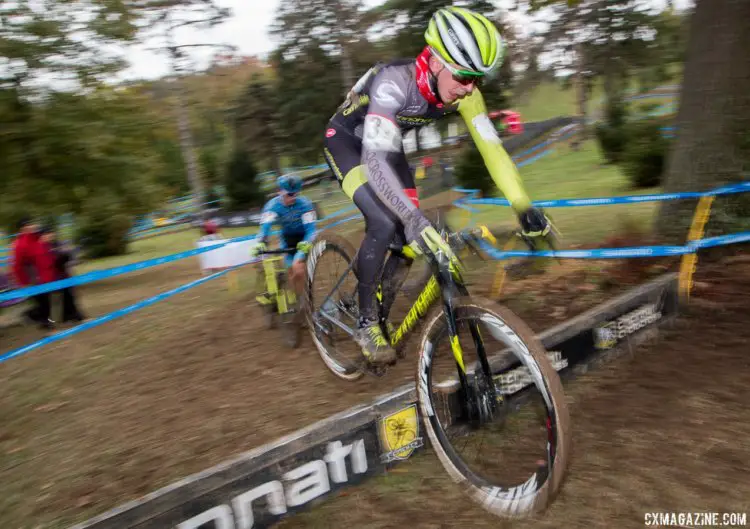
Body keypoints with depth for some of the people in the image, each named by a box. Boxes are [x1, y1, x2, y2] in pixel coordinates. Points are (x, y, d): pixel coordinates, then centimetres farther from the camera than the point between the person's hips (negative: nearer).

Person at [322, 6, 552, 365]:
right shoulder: (394, 81, -38)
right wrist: (415, 219, -60)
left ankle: (380, 318, 19)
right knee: (384, 223, -26)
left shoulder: (462, 90, -20)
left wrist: (523, 207, -29)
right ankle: (365, 322, -7)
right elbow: (374, 158, -48)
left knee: (406, 234, -3)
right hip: (347, 140, -6)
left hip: (387, 143, 6)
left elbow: (490, 146, -20)